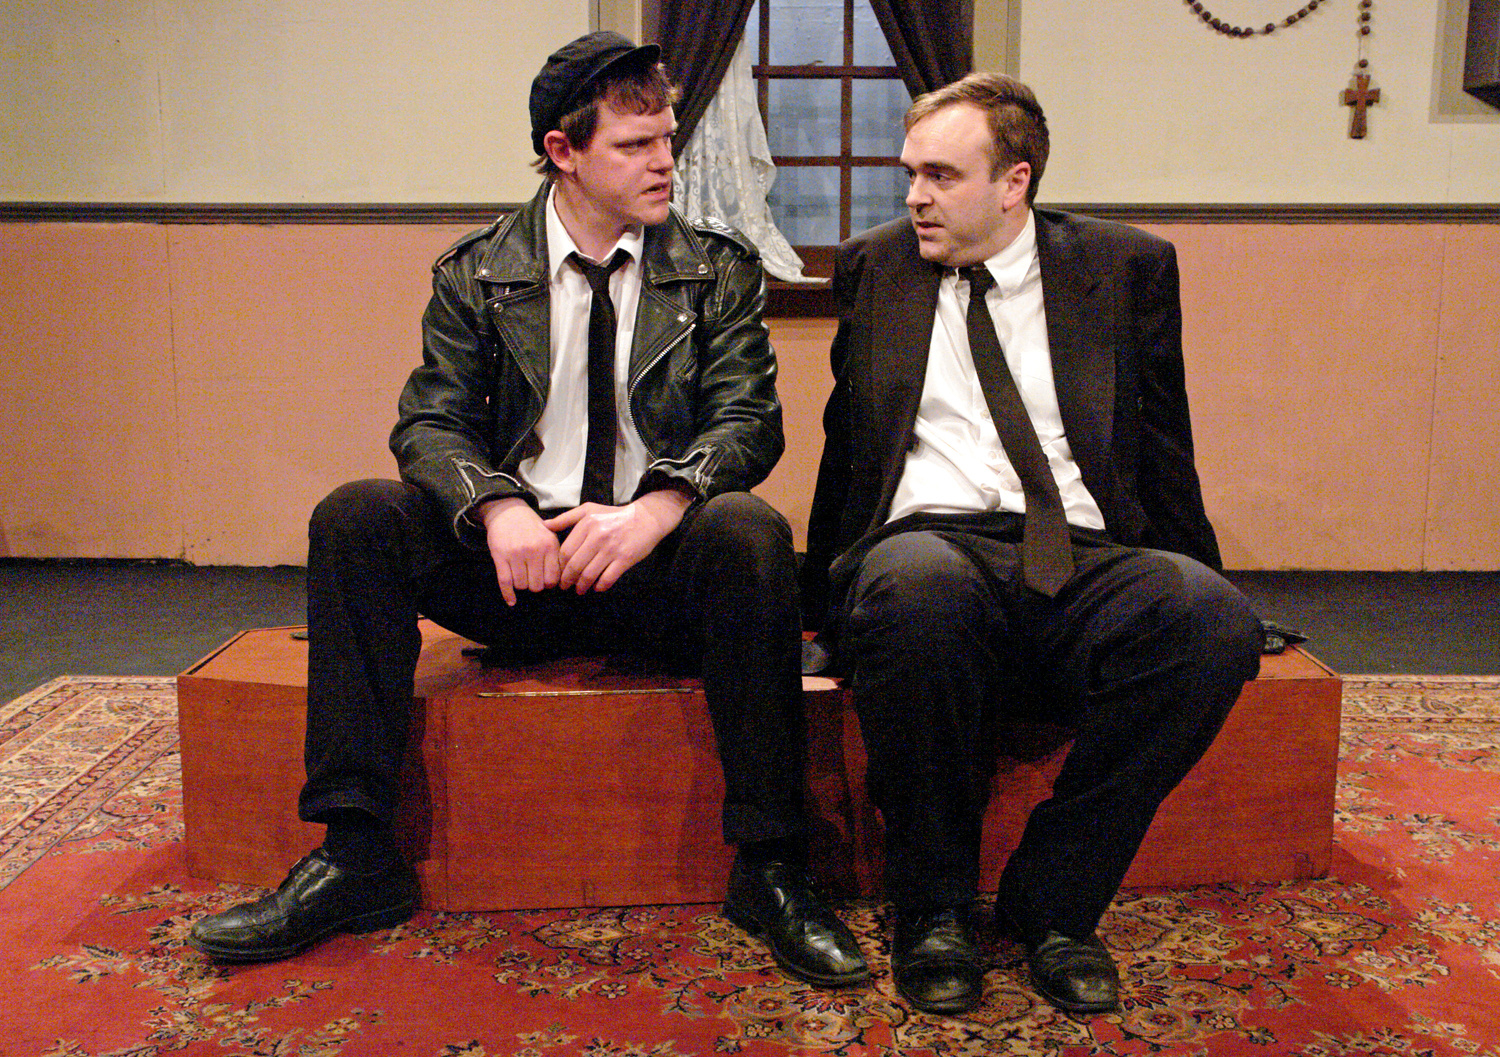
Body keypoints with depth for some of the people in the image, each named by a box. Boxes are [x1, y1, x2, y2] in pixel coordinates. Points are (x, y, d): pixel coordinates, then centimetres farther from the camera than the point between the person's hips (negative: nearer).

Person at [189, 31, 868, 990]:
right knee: (355, 516, -20)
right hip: (522, 556, 2)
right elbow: (432, 423, 0)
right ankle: (357, 855, -16)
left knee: (749, 527, -33)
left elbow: (749, 422, -5)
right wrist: (497, 509, -23)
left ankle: (771, 868, -24)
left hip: (662, 564, -1)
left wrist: (653, 510, -25)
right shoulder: (477, 275, 8)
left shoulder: (720, 269, 6)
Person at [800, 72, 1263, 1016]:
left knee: (1219, 618, -31)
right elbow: (846, 443, 22)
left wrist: (1187, 594, 9)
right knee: (916, 588, -37)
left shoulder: (1128, 266, 14)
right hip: (928, 546, 0)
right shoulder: (873, 266, 17)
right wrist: (826, 590, 13)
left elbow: (1163, 453, 17)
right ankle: (933, 904, -14)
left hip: (1083, 566, 1)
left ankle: (1053, 896, -11)